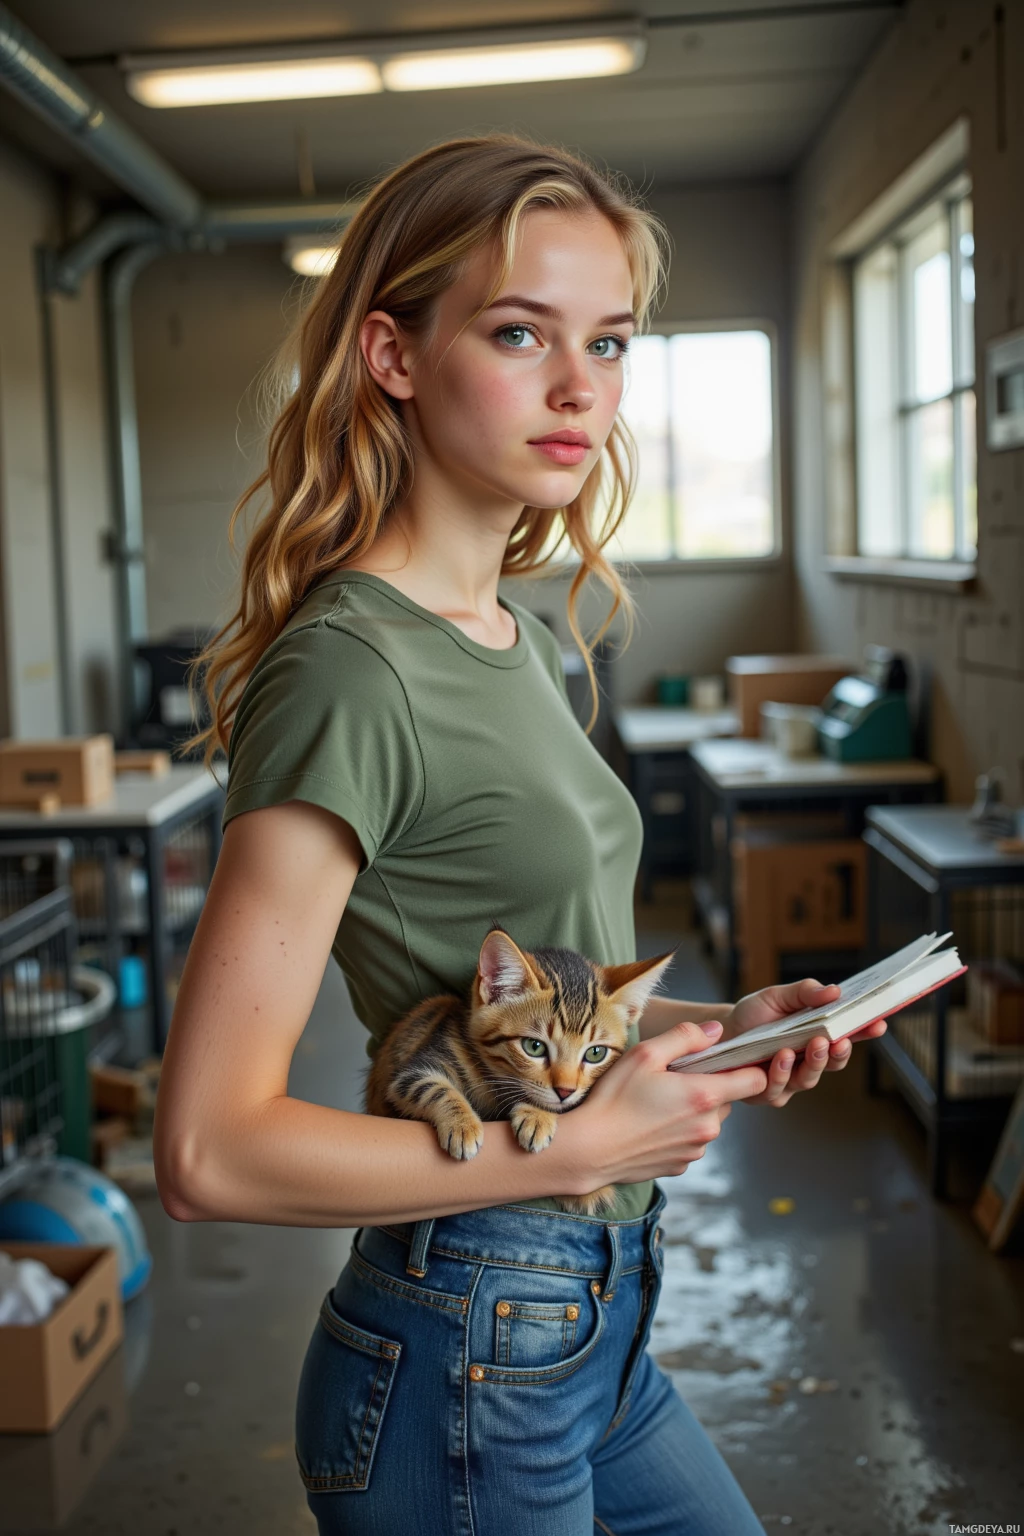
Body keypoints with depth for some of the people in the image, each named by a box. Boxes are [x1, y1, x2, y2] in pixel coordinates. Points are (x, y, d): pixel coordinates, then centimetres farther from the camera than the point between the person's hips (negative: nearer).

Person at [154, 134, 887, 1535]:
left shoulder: (518, 636, 5)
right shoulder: (348, 668, -22)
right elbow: (211, 1152, -24)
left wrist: (709, 1027, 0)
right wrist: (585, 1143, -19)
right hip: (463, 1360, -8)